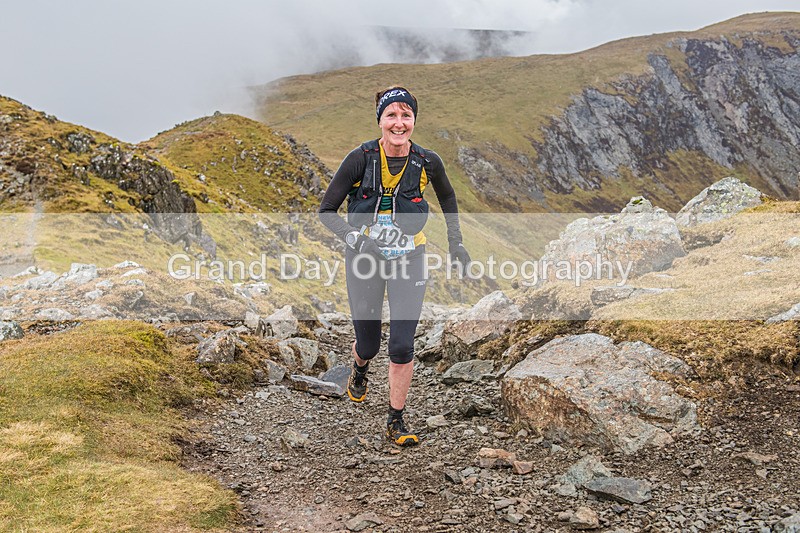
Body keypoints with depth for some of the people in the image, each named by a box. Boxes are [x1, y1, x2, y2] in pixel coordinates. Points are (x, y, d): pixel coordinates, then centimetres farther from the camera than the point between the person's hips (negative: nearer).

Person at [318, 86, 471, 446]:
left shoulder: (427, 162, -10)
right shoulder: (360, 159, -15)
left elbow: (447, 197, 13)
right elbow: (326, 211, -9)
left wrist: (455, 243, 13)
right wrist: (354, 237, -25)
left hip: (409, 258, 1)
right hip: (365, 257, 0)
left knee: (402, 345, -7)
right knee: (368, 343, 11)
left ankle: (396, 422, 11)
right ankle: (360, 371, 49)